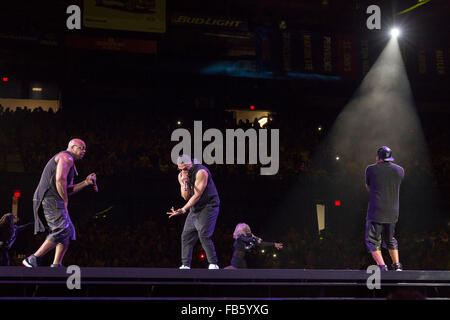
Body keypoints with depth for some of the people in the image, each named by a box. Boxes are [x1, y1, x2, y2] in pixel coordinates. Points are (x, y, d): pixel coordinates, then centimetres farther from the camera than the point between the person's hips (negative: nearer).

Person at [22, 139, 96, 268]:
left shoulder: (68, 162, 29)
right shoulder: (67, 157, -4)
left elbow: (67, 190, 24)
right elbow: (60, 180, -19)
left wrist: (85, 182, 14)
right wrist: (65, 202, -12)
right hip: (50, 199, -11)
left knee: (69, 232, 8)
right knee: (62, 231, -18)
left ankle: (56, 265, 0)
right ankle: (33, 259, -19)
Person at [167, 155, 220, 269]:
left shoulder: (201, 172, -19)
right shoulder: (181, 176, 4)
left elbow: (197, 195, -21)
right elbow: (186, 197, 0)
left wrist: (183, 210, -24)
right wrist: (184, 183, -19)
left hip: (208, 206, -8)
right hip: (194, 209, 8)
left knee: (204, 236, -19)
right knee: (186, 236, 1)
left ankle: (213, 264, -16)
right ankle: (185, 266, 5)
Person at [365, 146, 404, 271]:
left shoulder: (371, 169, -1)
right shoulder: (400, 170, 7)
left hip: (376, 212, -4)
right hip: (393, 212, 4)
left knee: (373, 242, 0)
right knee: (390, 240, 20)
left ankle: (382, 267, -16)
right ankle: (397, 266, 12)